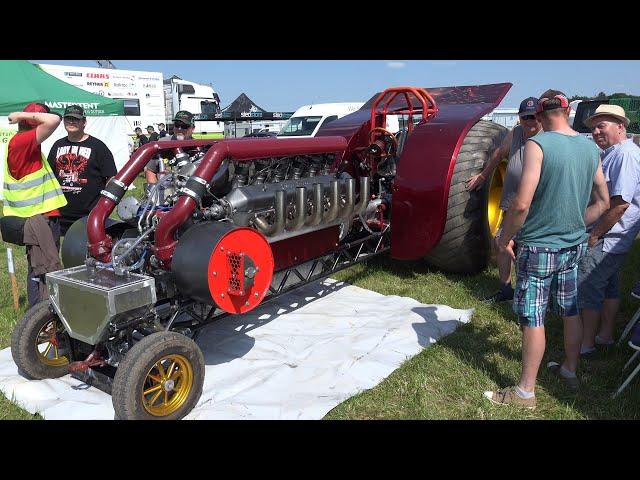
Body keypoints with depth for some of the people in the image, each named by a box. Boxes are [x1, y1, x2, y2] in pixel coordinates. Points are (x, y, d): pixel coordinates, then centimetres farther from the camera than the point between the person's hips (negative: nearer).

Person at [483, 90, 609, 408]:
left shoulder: (538, 144, -16)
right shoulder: (590, 148, 4)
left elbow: (522, 203, -23)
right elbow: (602, 202, 12)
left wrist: (505, 238, -10)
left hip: (539, 247, -7)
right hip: (574, 245, 7)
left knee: (533, 318, 1)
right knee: (571, 311, 20)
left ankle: (525, 392, 12)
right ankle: (570, 371, 39)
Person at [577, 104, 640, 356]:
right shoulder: (610, 153, 14)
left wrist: (594, 235, -20)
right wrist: (595, 233, 17)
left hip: (606, 240, -10)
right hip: (608, 239, 10)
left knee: (586, 288, -4)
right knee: (608, 286, 18)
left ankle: (586, 343, 6)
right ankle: (606, 335, 31)